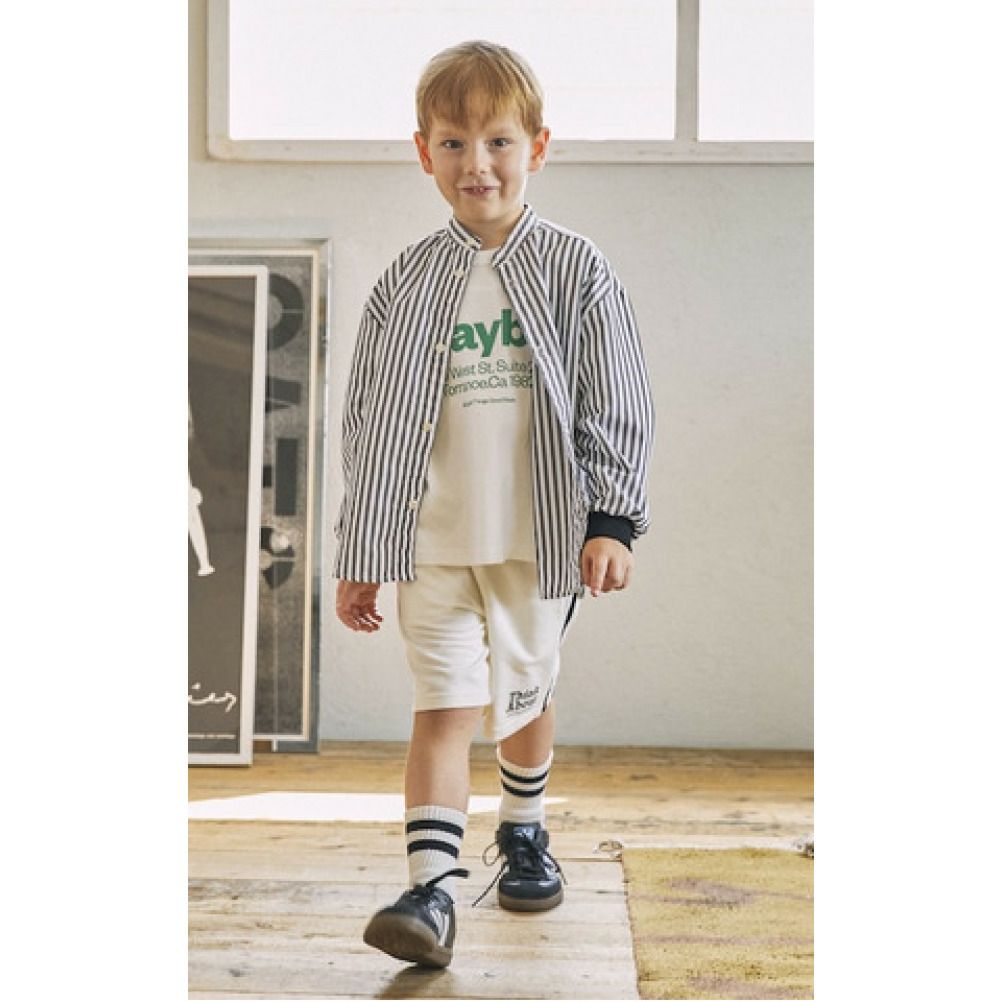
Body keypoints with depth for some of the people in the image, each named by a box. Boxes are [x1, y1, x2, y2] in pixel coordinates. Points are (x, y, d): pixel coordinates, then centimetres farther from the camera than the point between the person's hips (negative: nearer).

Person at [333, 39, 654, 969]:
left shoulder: (576, 270, -3)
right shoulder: (405, 282, 0)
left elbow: (618, 410, -2)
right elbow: (369, 427, 5)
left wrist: (612, 524, -11)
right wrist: (359, 556, 5)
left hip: (541, 539, 0)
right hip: (433, 543, 0)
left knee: (525, 694, 17)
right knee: (443, 708, -6)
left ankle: (524, 831, 41)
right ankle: (432, 891, -3)